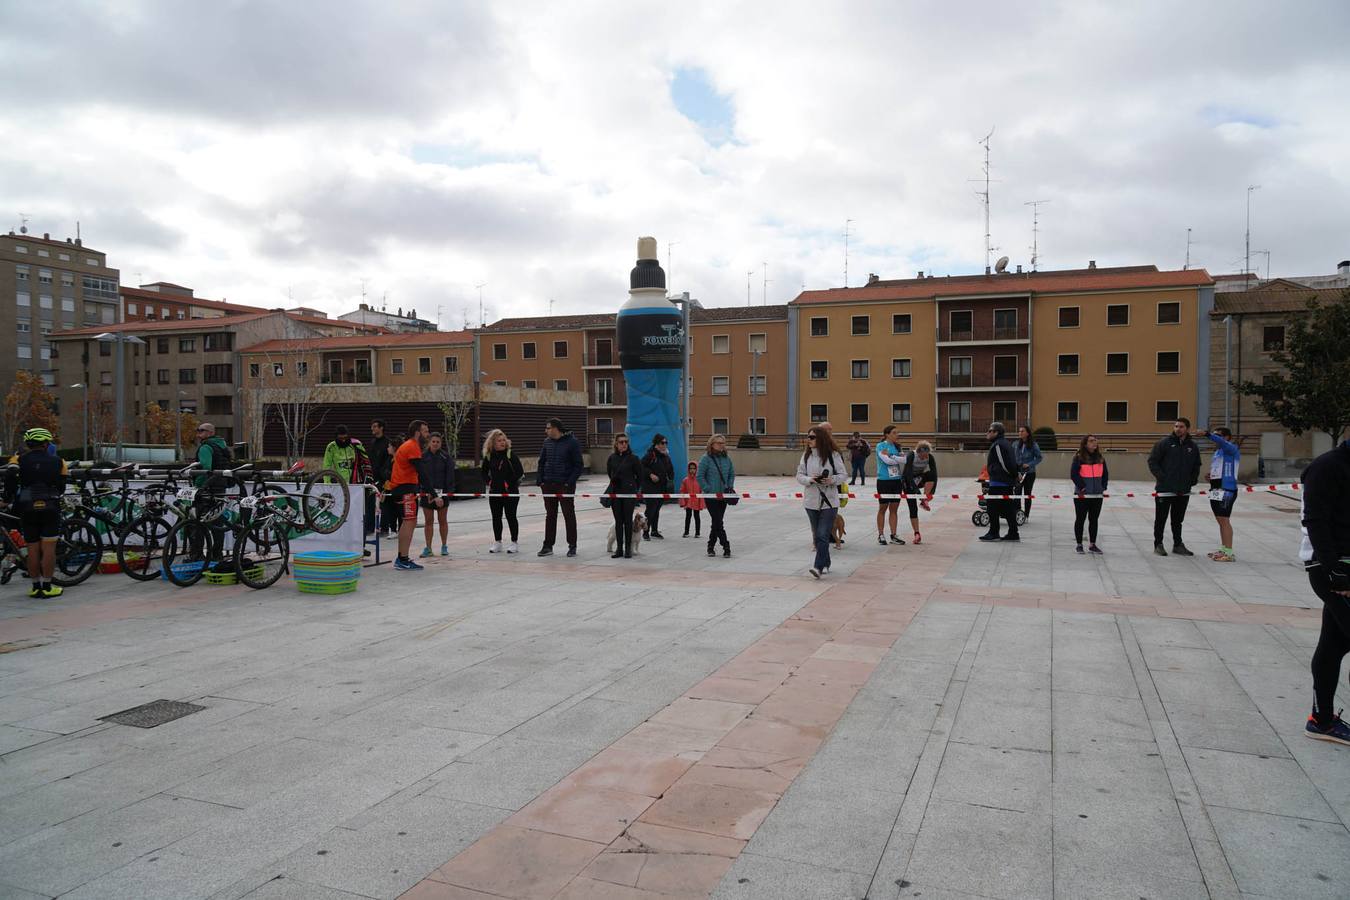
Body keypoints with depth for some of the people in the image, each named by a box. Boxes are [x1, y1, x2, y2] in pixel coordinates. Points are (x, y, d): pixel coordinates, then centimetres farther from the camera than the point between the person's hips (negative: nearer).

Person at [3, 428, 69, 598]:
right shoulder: (58, 462, 8)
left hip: (27, 509, 1)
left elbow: (10, 477, -12)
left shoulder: (19, 460, 5)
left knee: (33, 549, 8)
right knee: (48, 548, 0)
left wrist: (9, 499, 0)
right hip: (50, 508, -1)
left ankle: (36, 587, 13)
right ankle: (47, 587, 1)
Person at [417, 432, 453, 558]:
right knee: (428, 520, 5)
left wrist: (448, 490, -11)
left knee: (442, 520, 8)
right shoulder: (423, 457, 1)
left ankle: (444, 546, 18)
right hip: (427, 492, 1)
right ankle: (428, 547, 10)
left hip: (442, 492, -1)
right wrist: (419, 489, -8)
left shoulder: (445, 456, -1)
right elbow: (420, 475, 1)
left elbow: (450, 475, -4)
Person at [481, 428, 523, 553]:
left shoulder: (511, 455, -9)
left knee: (511, 516, -1)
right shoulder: (488, 456, 4)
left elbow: (520, 472, -9)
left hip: (510, 492, -4)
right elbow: (484, 472, 20)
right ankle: (497, 542, 20)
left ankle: (514, 542, 8)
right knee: (496, 517, 9)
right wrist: (488, 483, 7)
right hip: (494, 492, 4)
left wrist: (510, 483, -11)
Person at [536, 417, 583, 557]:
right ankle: (548, 546, 15)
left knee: (569, 515, 3)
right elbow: (541, 462, 13)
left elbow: (578, 465, -9)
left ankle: (572, 546, 10)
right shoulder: (547, 442, 8)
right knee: (550, 515, 10)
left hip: (565, 485, -5)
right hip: (548, 485, 5)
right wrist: (539, 480, 2)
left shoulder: (572, 442, -8)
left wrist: (571, 482, -16)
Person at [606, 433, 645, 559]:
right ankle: (619, 548, 11)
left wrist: (634, 488, 7)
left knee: (627, 520, 1)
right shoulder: (612, 457, 3)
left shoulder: (633, 458, -6)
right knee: (618, 521, 6)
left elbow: (641, 475, 1)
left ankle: (628, 548, 7)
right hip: (615, 493, 3)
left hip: (629, 493, -3)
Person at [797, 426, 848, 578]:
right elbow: (799, 476, 5)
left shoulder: (833, 455, -5)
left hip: (829, 501, -4)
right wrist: (810, 480, -15)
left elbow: (843, 476, -2)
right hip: (811, 501, 4)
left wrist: (832, 480, -21)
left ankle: (818, 567, -15)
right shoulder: (806, 455, 5)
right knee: (817, 535, 13)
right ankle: (825, 564, 29)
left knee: (823, 535, -12)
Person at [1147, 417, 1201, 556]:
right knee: (1161, 519, 2)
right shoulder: (1164, 443, -4)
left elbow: (1196, 466, 20)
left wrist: (1192, 481, 6)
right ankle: (1158, 544, 11)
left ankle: (1178, 545, 22)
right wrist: (1161, 477, -12)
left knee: (1178, 520, 13)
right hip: (1165, 489, -4)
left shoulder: (1193, 447, 9)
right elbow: (1152, 461, -4)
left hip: (1183, 491, 4)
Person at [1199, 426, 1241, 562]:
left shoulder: (1231, 449, -5)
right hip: (1216, 490, 9)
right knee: (1220, 520, 13)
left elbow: (1222, 442, -28)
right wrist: (1211, 476, 10)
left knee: (1224, 520, -10)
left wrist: (1208, 434, -43)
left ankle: (1229, 553, -9)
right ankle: (1223, 550, 20)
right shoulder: (1217, 452, 21)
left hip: (1226, 489, -9)